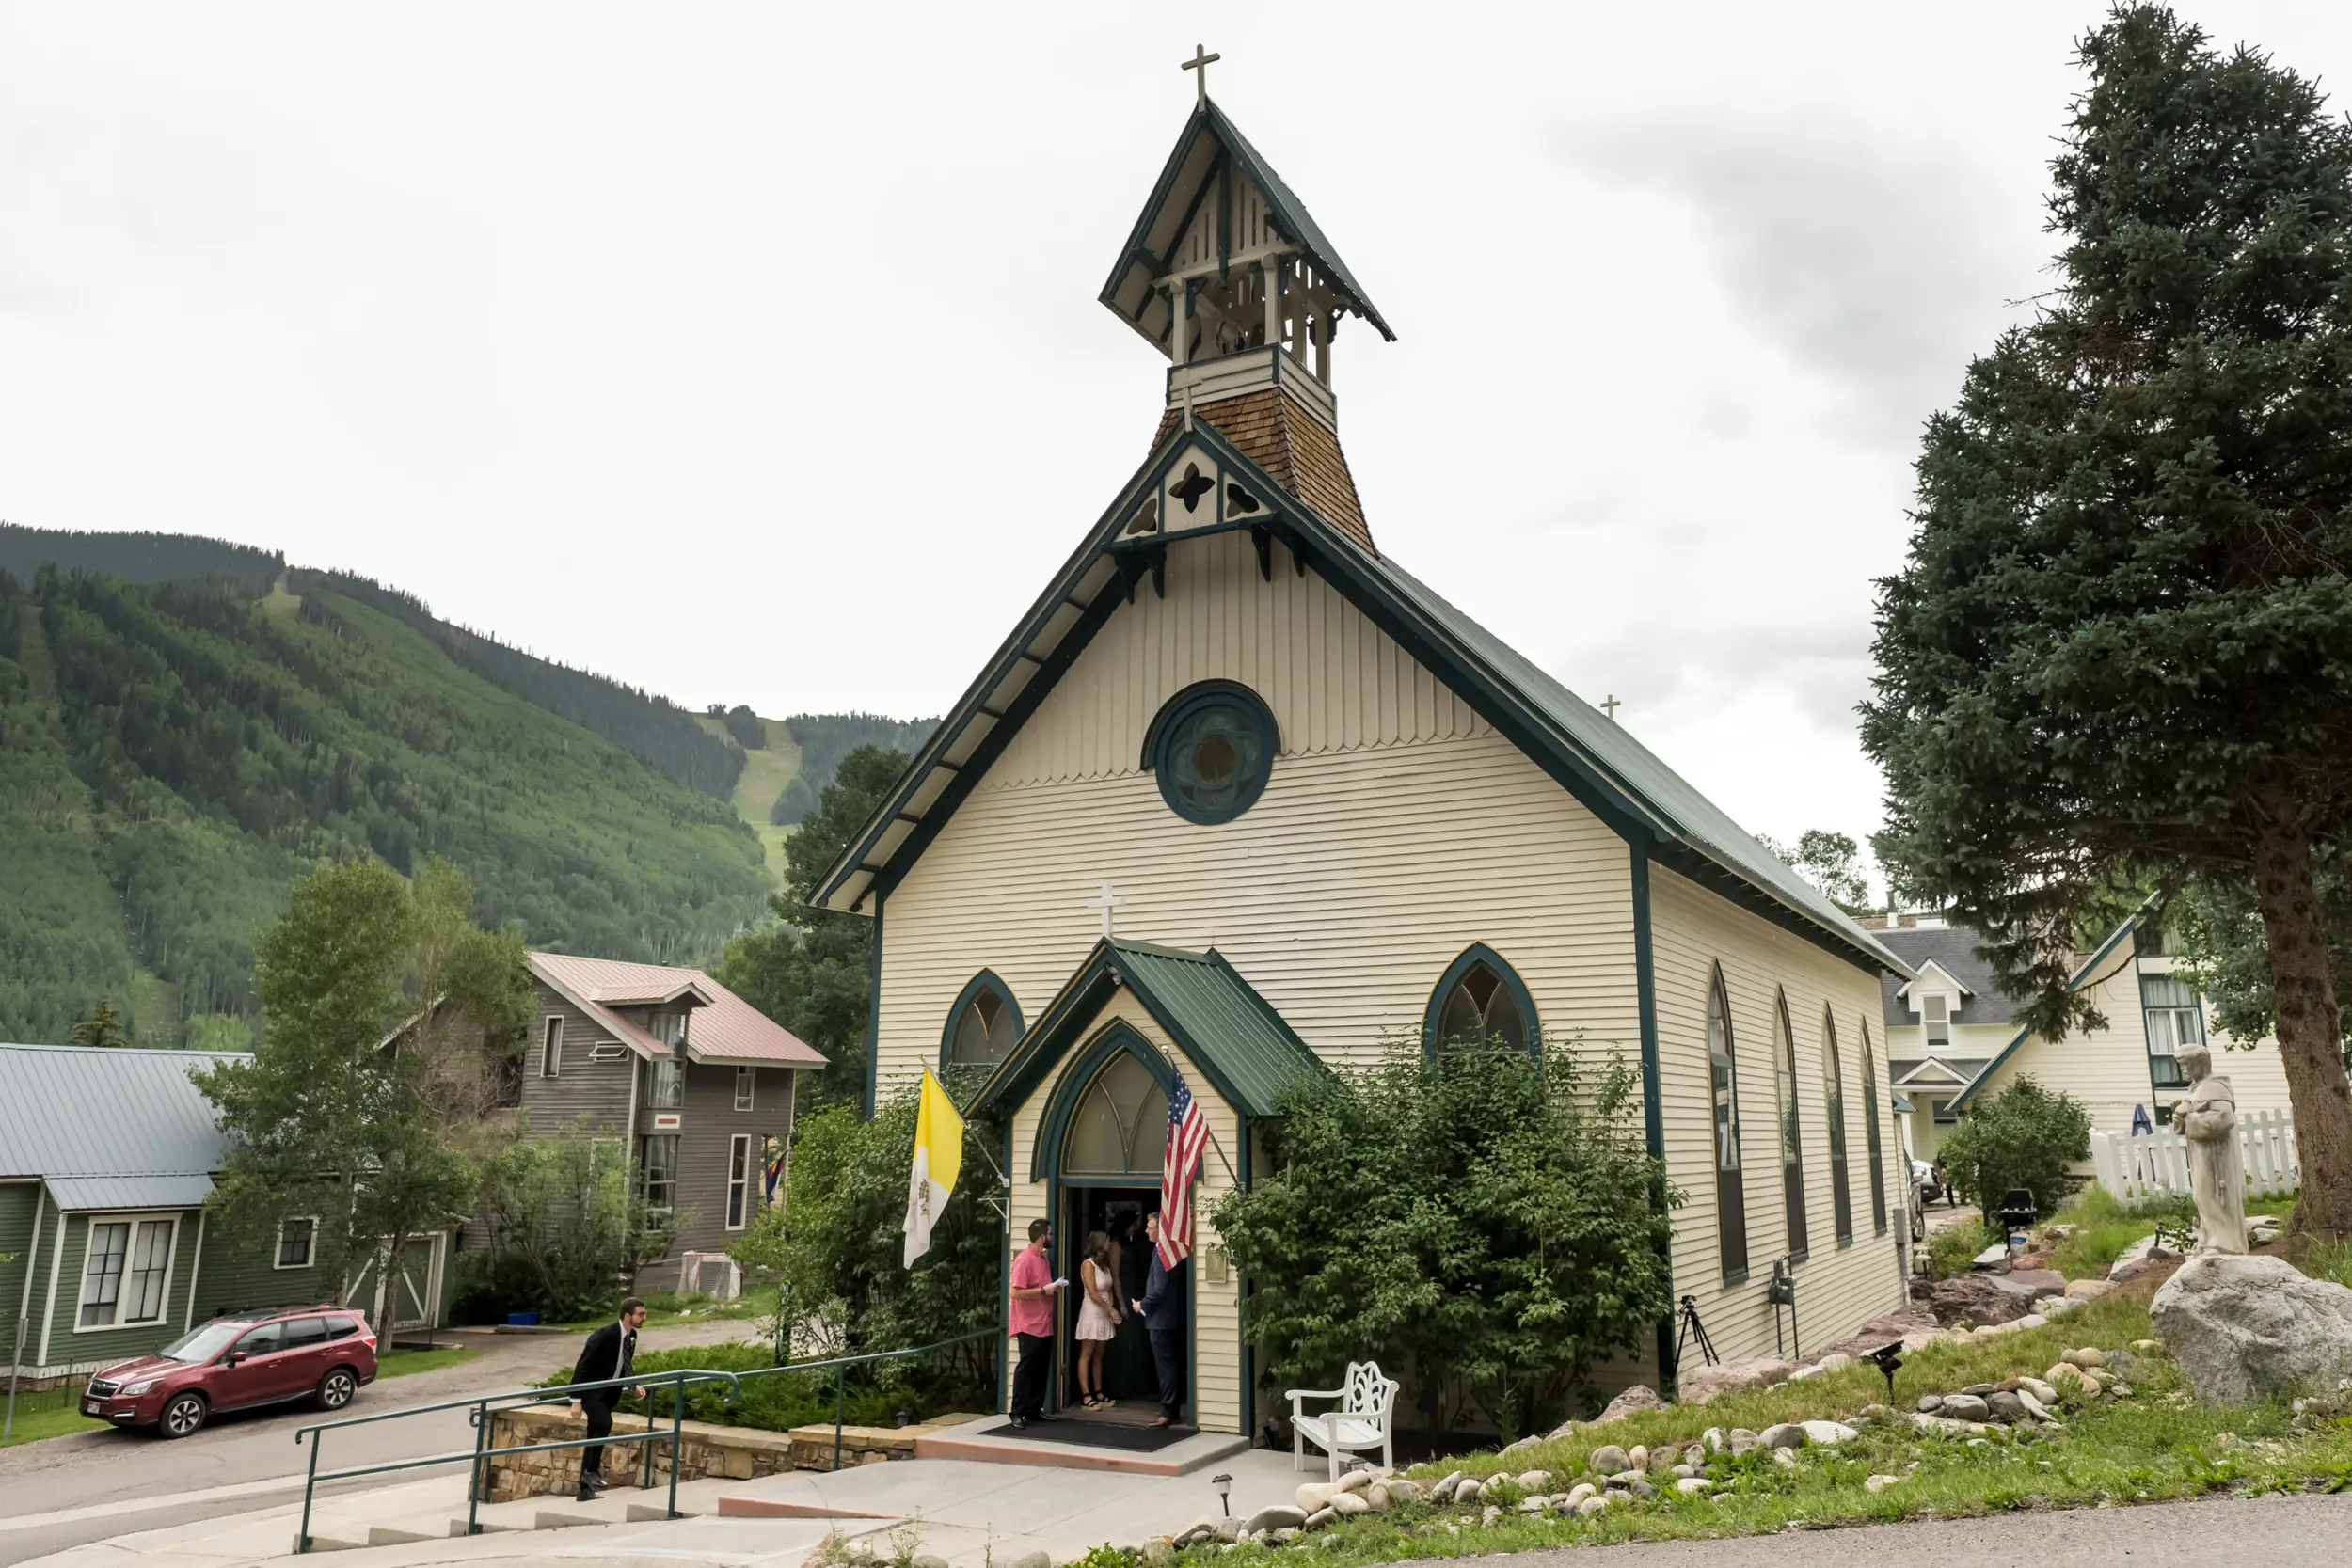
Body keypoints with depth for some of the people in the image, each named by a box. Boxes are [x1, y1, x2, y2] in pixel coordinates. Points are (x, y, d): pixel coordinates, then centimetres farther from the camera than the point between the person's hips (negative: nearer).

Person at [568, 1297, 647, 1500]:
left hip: (609, 1392, 7)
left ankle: (585, 1489, 16)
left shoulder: (632, 1336, -2)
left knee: (594, 1437, 9)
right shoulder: (604, 1335, -25)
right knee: (604, 1422, -30)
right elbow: (582, 1367, -22)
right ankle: (592, 1470, -15)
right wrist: (576, 1401, -23)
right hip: (591, 1390, -7)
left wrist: (632, 1387, 0)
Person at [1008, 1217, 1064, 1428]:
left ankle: (1034, 1409, 17)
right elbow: (1016, 1292, -21)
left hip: (1045, 1326, 9)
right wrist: (1044, 1291, -19)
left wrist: (1053, 1288, 6)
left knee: (1041, 1369, 10)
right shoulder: (1024, 1260, -15)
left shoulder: (1043, 1258, 14)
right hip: (1030, 1326, -8)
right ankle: (1018, 1413, 1)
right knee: (1025, 1369, -4)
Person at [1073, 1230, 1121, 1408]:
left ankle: (1098, 1393, 15)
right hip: (1092, 1314, -7)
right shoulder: (1088, 1264, -12)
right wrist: (1110, 1309, -10)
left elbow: (1109, 1289, 11)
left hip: (1104, 1315, 7)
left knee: (1098, 1355, 10)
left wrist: (1112, 1309, -6)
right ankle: (1086, 1396, -4)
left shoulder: (1105, 1264, 11)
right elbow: (1093, 1294, -15)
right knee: (1086, 1356, -3)